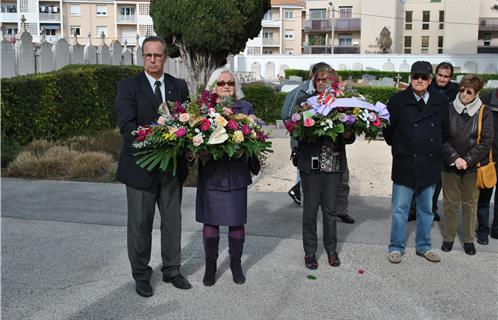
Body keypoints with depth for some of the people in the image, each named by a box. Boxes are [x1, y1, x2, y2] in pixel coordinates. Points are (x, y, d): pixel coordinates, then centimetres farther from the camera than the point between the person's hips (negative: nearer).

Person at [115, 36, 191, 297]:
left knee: (173, 221, 13)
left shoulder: (179, 86, 7)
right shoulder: (128, 86, -5)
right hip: (140, 165, -3)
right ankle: (141, 274, 23)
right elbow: (126, 125, -15)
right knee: (140, 223, 7)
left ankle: (172, 270, 29)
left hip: (172, 165, 4)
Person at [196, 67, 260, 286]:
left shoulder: (245, 107, 6)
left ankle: (236, 263, 26)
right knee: (210, 221, 7)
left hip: (236, 173, 1)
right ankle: (210, 265, 23)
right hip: (210, 172, 0)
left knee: (237, 221, 8)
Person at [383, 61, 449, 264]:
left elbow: (445, 131, 14)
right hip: (405, 164, -3)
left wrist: (435, 150, 11)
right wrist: (398, 147, 4)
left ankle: (423, 246, 29)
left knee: (426, 209, 15)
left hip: (430, 165, 3)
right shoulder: (398, 100, -5)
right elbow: (388, 128, 0)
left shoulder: (440, 103, 4)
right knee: (400, 209, 3)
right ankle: (396, 247, 16)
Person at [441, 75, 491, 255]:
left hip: (472, 166, 0)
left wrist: (467, 160, -14)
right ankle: (448, 237, 25)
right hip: (450, 165, 0)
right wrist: (454, 158, -16)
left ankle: (469, 239, 25)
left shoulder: (484, 113, -4)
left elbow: (486, 142, -6)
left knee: (470, 203, 9)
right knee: (450, 203, 9)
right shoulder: (448, 110, -3)